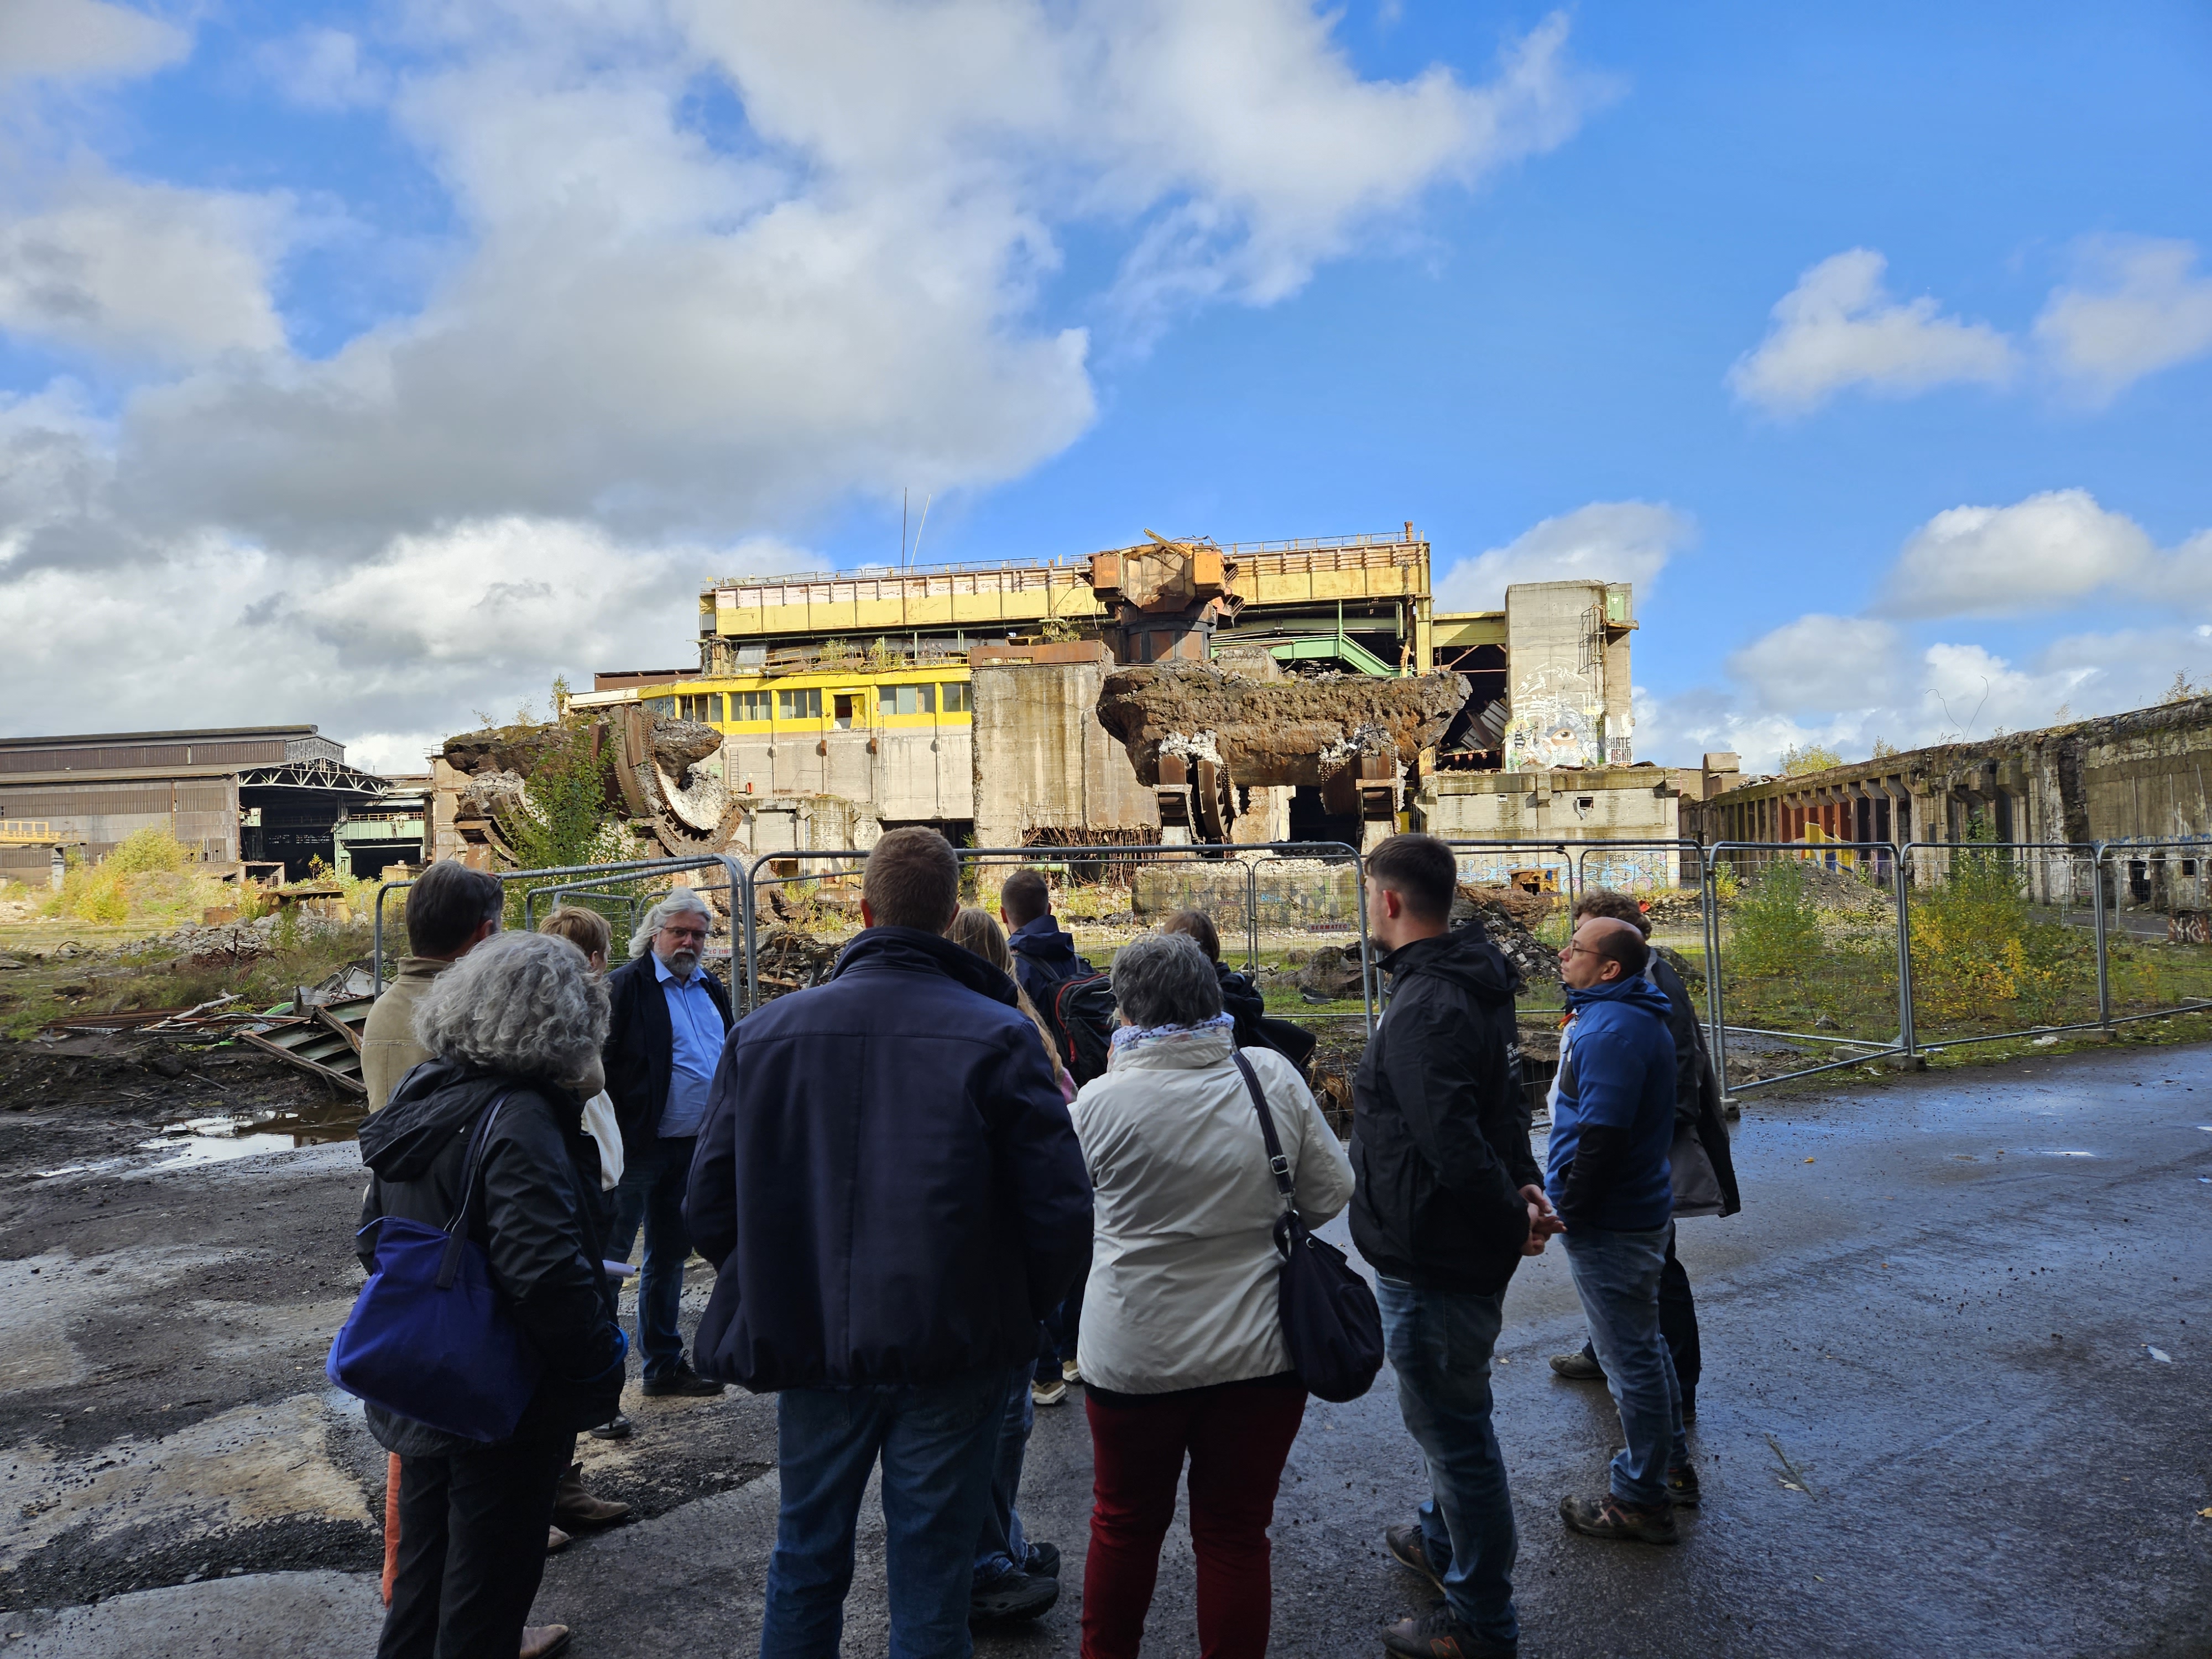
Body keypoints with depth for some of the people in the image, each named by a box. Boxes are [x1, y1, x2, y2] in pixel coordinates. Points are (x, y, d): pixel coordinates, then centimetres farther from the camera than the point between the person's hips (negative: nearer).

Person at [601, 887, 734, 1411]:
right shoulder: (626, 985, -11)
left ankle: (664, 1364, 32)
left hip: (694, 1147, 8)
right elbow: (602, 1064, -15)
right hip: (640, 1148, -8)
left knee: (670, 1258, 19)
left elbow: (728, 1058, 20)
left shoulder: (710, 988, 12)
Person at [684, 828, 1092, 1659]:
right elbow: (1061, 1210, -15)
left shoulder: (763, 1032, -4)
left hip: (811, 1347, 3)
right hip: (951, 1357, -2)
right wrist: (1012, 1314, 3)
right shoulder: (999, 1037, -13)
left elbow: (710, 1203, 0)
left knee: (806, 1561, 22)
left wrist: (780, 1298, 13)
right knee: (930, 1576, 13)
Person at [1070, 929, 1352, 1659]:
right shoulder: (1272, 1075, -10)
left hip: (1133, 1354, -1)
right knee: (1236, 1535, 16)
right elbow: (1331, 1193, -2)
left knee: (1125, 1524, 21)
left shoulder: (1101, 1099, -15)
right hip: (1259, 1352, 1)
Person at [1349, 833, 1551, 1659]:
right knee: (1449, 1415, 28)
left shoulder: (1424, 1008, -27)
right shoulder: (1476, 984, 6)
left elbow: (1454, 1149, -34)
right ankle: (1442, 1540, 51)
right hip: (1457, 1248, 10)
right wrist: (1522, 1187, 5)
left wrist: (1509, 1211, -18)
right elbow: (1500, 1104, 15)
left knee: (1453, 1427, 6)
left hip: (1433, 1258, -10)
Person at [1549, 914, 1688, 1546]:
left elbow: (1601, 1134, -29)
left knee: (1631, 1358, 2)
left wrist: (1569, 1208, -18)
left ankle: (1641, 1501, 15)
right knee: (1644, 1346, 23)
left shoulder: (1610, 1030, -24)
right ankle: (1671, 1468, 38)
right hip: (1643, 1208, 11)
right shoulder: (1636, 1016, 10)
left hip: (1609, 1226, -11)